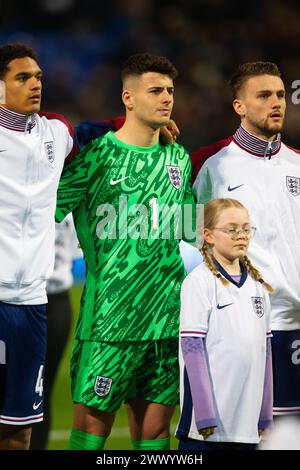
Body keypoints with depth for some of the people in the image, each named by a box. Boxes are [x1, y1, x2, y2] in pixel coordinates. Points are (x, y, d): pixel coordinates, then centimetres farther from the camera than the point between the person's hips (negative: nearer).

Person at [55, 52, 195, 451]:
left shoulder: (179, 158, 13)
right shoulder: (98, 155, -5)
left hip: (167, 316, 5)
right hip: (110, 314, -5)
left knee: (154, 426, 7)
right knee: (92, 422, -4)